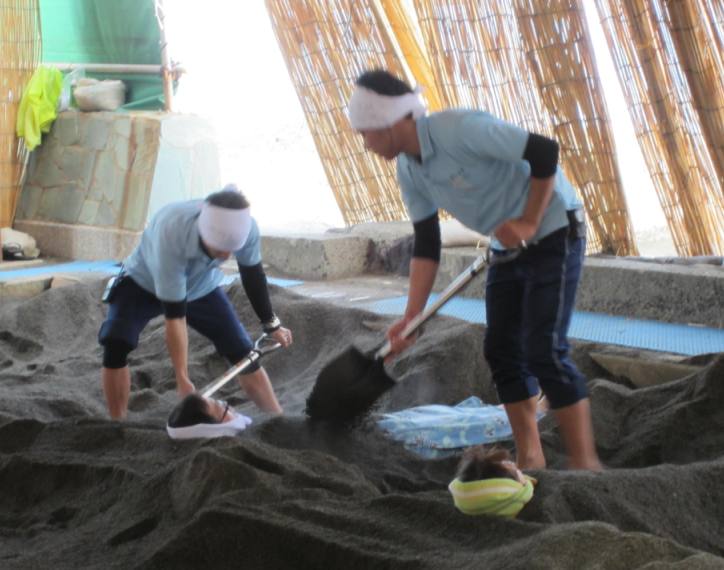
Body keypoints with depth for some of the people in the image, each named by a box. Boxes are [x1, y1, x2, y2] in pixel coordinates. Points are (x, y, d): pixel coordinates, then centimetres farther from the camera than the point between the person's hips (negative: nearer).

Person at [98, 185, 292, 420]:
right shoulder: (171, 232, -45)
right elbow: (174, 316, -39)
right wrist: (182, 379, -37)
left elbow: (252, 275, -9)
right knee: (115, 346, -25)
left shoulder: (246, 227, -33)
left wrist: (272, 324, 4)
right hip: (144, 282, -3)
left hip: (201, 287, 3)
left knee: (244, 354, 0)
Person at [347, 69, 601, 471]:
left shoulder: (458, 128, -26)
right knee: (502, 350, 6)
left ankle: (585, 463, -3)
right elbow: (426, 245, 4)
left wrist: (529, 222, -21)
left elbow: (544, 151, -27)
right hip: (509, 247, 9)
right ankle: (530, 458, 16)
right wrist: (411, 317, -2)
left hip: (553, 231, -9)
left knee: (544, 351, -12)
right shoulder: (408, 171, 1)